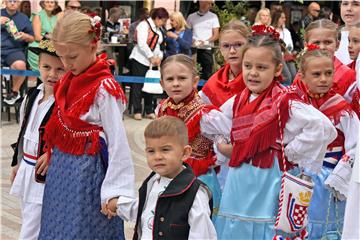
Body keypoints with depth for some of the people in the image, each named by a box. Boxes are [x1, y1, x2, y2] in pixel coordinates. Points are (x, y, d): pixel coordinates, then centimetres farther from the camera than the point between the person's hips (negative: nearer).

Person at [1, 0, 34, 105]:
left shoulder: (23, 18, 15)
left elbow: (32, 38, 16)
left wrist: (25, 36, -6)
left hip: (15, 50, -1)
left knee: (20, 65, -34)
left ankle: (14, 91, -8)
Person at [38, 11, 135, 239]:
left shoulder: (104, 88, -18)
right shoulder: (69, 80, 6)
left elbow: (118, 141, -18)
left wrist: (115, 190, -19)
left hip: (87, 171, -8)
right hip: (60, 169, 8)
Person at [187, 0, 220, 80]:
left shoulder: (213, 16, 7)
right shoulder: (191, 17, 10)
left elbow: (216, 35, 3)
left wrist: (206, 42, -13)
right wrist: (193, 41, -10)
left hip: (207, 49, -1)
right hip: (193, 49, 1)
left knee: (206, 76, -4)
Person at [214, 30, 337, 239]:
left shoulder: (285, 102, -13)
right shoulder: (237, 102, 7)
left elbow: (323, 128, -23)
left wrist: (291, 153, -16)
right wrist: (223, 145, 8)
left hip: (269, 181, -6)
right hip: (238, 181, 6)